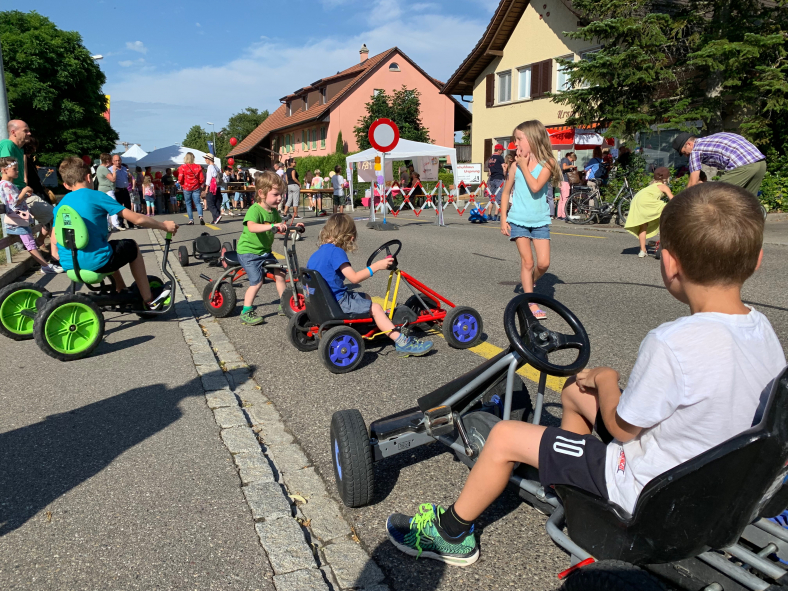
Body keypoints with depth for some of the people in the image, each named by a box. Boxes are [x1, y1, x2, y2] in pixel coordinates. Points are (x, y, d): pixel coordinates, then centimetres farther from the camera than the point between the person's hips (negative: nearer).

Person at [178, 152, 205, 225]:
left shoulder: (182, 167, -8)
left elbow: (180, 179, -10)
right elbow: (202, 179, -1)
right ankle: (200, 216, -22)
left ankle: (191, 220, 6)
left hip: (187, 188, -2)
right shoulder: (198, 167, -1)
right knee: (197, 203, 2)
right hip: (196, 188, 2)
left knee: (188, 204, 8)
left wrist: (182, 184, 10)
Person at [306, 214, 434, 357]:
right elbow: (354, 278, -22)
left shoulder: (316, 254, 11)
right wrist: (377, 266, -15)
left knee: (365, 297, 21)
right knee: (375, 308, -6)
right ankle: (402, 343, -11)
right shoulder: (336, 252, -17)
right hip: (337, 302, -10)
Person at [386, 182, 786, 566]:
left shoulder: (670, 344, -34)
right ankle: (564, 480, 43)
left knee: (505, 437, -2)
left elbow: (622, 428, -20)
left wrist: (605, 378, 0)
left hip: (646, 489, -8)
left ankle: (451, 534, 20)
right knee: (574, 391, 21)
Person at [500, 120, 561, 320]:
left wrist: (524, 166, -14)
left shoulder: (547, 163, -5)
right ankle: (531, 305, 5)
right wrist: (503, 219, 2)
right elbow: (506, 192, 8)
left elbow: (536, 187, -21)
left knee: (543, 263, -4)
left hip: (540, 221, 0)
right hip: (518, 220, 0)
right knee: (527, 261, -2)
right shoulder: (515, 165, 1)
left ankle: (530, 281, 29)